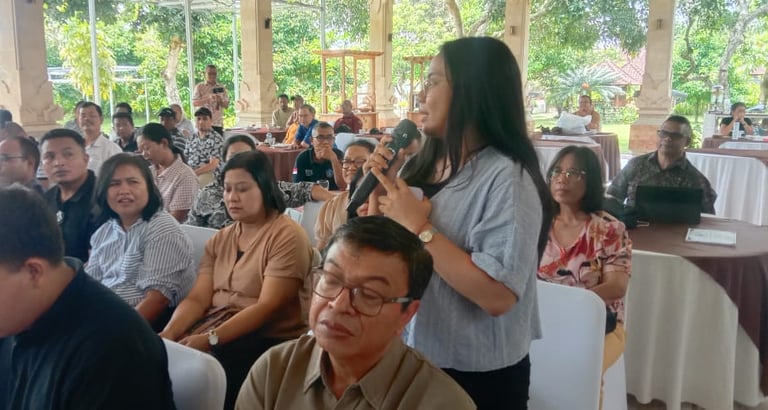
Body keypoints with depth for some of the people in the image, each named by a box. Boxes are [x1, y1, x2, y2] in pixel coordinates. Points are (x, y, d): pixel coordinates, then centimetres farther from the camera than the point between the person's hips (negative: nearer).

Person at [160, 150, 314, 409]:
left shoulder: (287, 236, -10)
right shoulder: (220, 239, 13)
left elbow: (267, 307, -18)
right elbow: (197, 299, 4)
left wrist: (210, 339, -26)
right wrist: (168, 333, -14)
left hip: (266, 340, -6)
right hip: (214, 329, 6)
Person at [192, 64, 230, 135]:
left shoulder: (221, 87, 11)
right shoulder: (199, 87, 4)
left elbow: (227, 105, 10)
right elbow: (194, 103, -5)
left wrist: (220, 101, -12)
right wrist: (208, 98, -20)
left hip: (218, 123, 2)